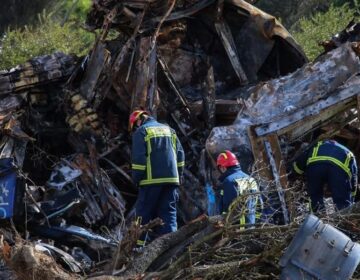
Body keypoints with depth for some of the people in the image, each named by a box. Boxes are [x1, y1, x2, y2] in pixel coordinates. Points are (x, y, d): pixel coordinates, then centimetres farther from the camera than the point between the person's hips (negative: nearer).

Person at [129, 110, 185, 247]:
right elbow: (180, 154, 15)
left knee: (144, 214, 3)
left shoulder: (141, 132, 0)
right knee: (169, 213, 4)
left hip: (152, 180, -5)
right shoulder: (168, 129, 18)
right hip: (171, 179, 5)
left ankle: (139, 244, 3)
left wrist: (136, 178, 0)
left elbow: (138, 157, -8)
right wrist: (178, 176, 18)